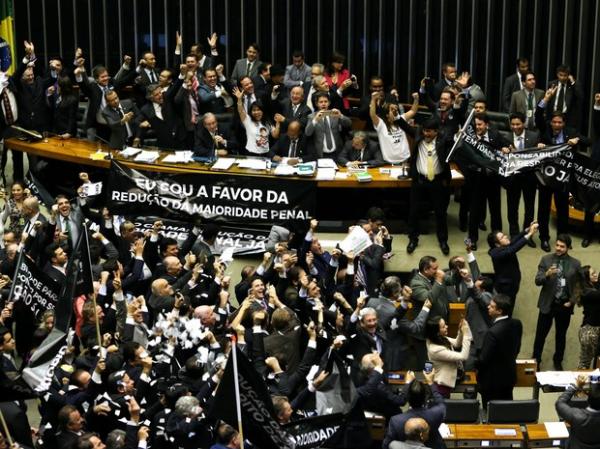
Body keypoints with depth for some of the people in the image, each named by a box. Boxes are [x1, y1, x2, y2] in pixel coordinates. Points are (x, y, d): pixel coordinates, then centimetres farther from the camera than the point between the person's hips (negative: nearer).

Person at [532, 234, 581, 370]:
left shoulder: (575, 264, -2)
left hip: (564, 306, 1)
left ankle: (558, 362, 29)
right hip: (547, 304, 0)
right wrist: (547, 274, -28)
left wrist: (572, 302, -6)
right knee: (541, 334, 6)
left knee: (561, 335, 13)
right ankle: (536, 360, 21)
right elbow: (537, 281, -9)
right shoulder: (546, 259, -4)